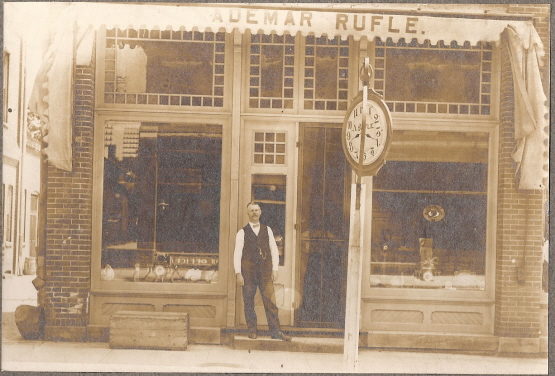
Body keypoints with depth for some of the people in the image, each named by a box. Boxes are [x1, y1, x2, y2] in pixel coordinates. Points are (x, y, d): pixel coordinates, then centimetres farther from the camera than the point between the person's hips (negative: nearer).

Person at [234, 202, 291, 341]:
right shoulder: (242, 233, 5)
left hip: (265, 271, 1)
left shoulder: (267, 230, 12)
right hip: (248, 271, -1)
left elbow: (274, 250, 11)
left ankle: (276, 332, -4)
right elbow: (237, 253, 0)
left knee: (270, 301, -5)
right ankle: (252, 330, 12)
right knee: (249, 302, 2)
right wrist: (238, 273, -8)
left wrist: (275, 269, 1)